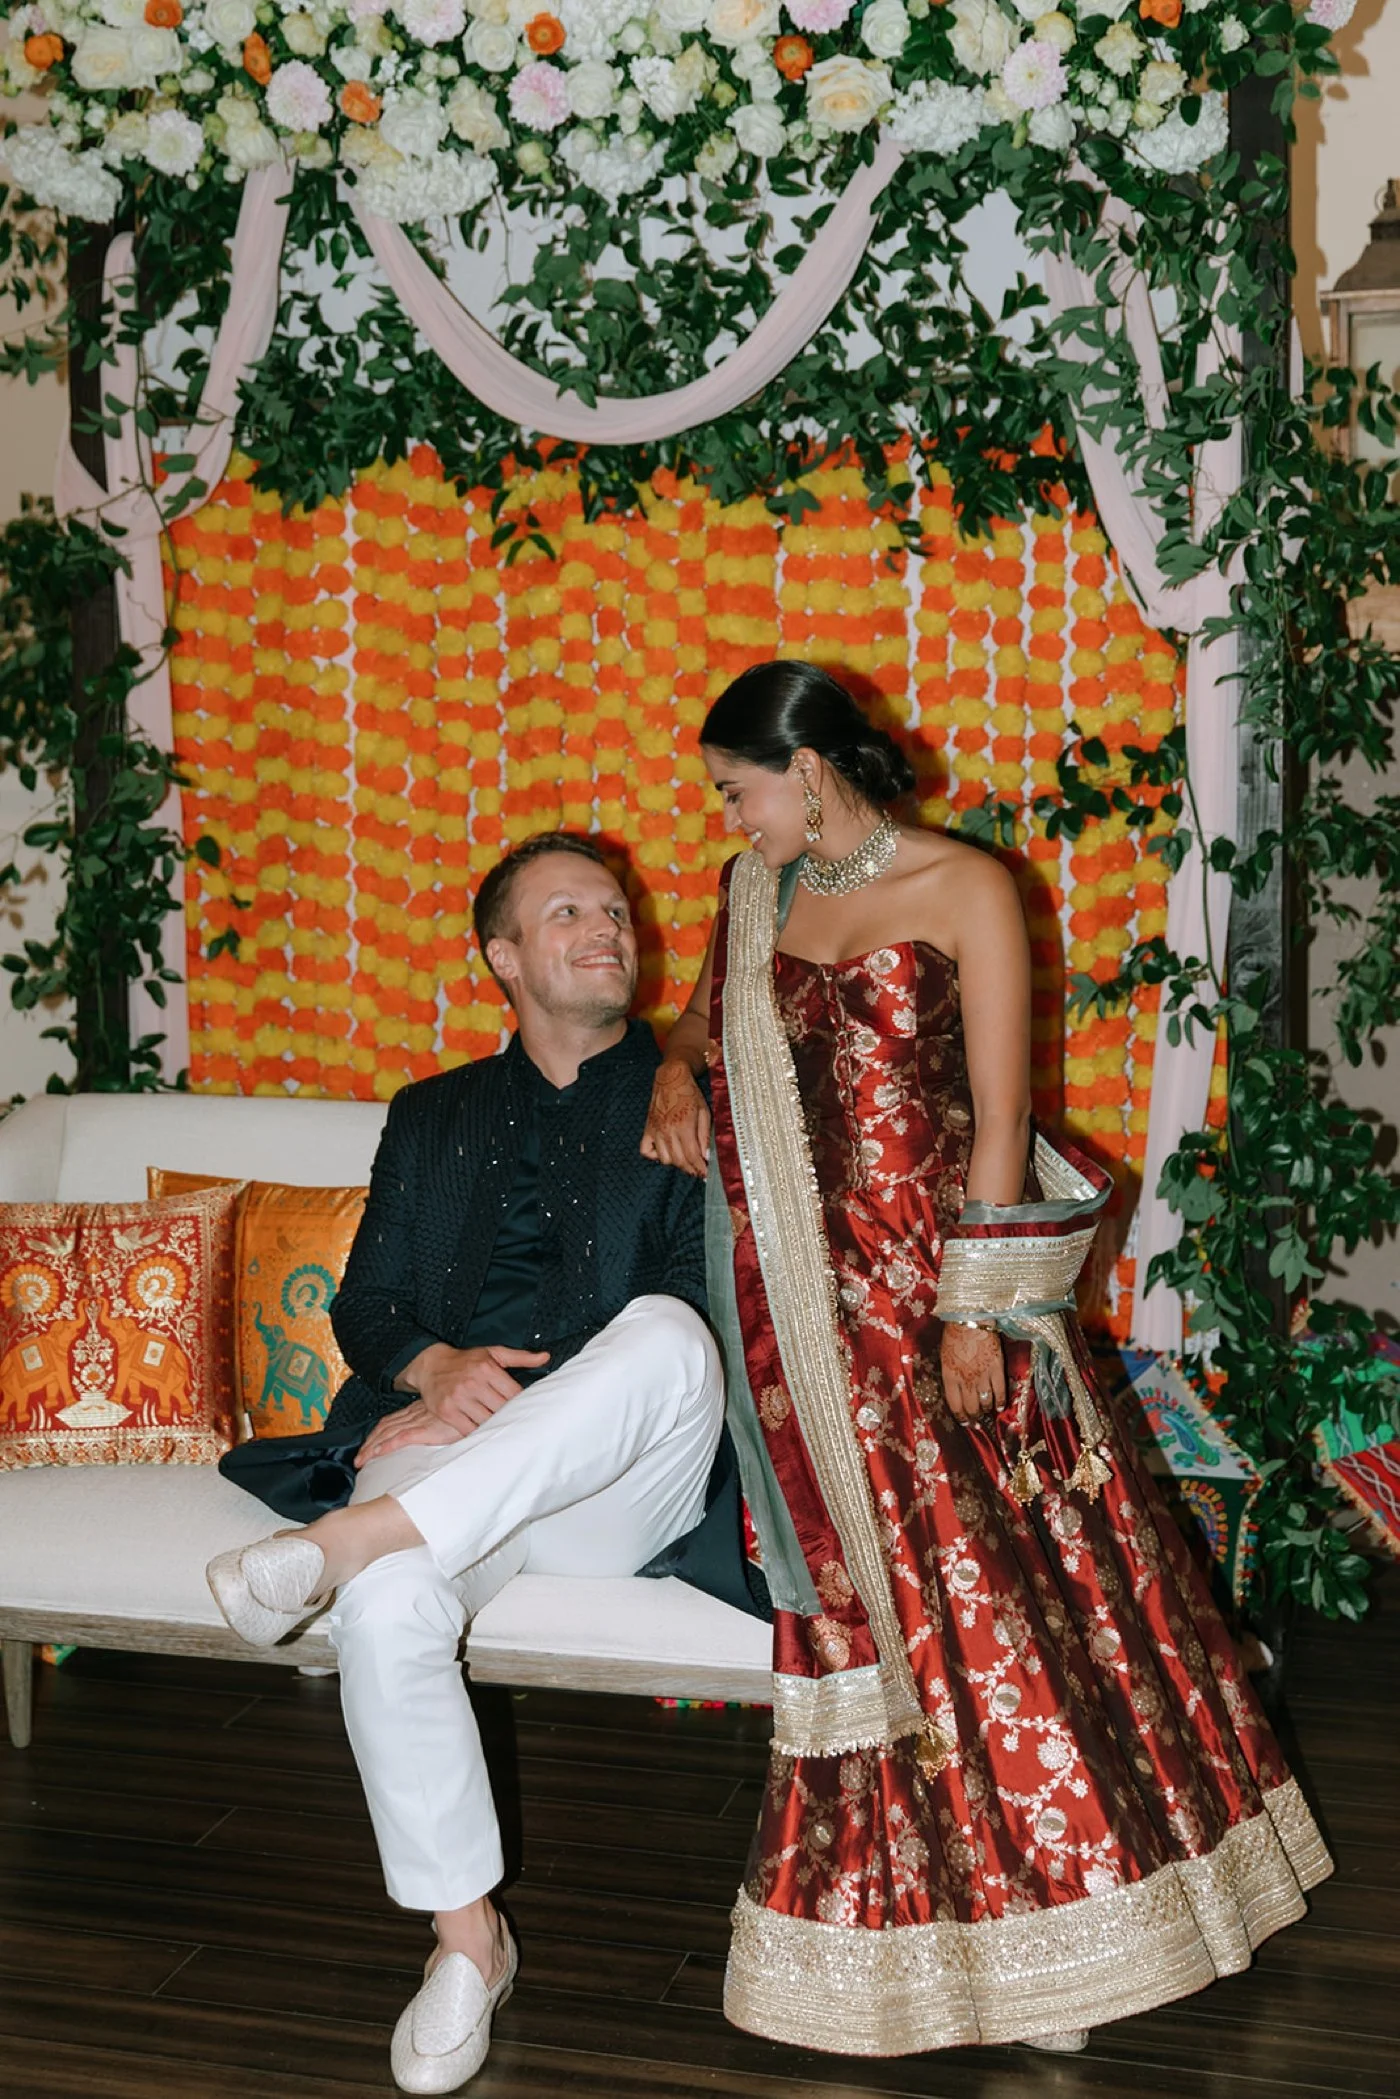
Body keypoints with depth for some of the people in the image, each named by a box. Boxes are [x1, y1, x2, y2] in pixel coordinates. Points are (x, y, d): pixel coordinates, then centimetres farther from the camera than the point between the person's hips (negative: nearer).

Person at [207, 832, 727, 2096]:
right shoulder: (433, 1116, 24)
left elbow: (705, 1307, 1)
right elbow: (366, 1306, 18)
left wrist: (508, 1406, -11)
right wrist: (437, 1367, -7)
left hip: (624, 1477, -2)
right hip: (444, 1451, 2)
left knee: (667, 1332, -36)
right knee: (390, 1611, -33)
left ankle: (348, 1538, -37)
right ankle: (466, 1940, -15)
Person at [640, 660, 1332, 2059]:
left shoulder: (964, 890, -6)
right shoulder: (757, 894, 9)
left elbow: (999, 1115, -9)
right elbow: (707, 1012, 28)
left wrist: (971, 1313, -12)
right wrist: (675, 1074, 5)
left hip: (938, 1289, -4)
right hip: (811, 1304, 4)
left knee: (993, 1575, 1)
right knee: (868, 1595, 6)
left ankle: (1033, 1921, 16)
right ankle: (913, 1913, 17)